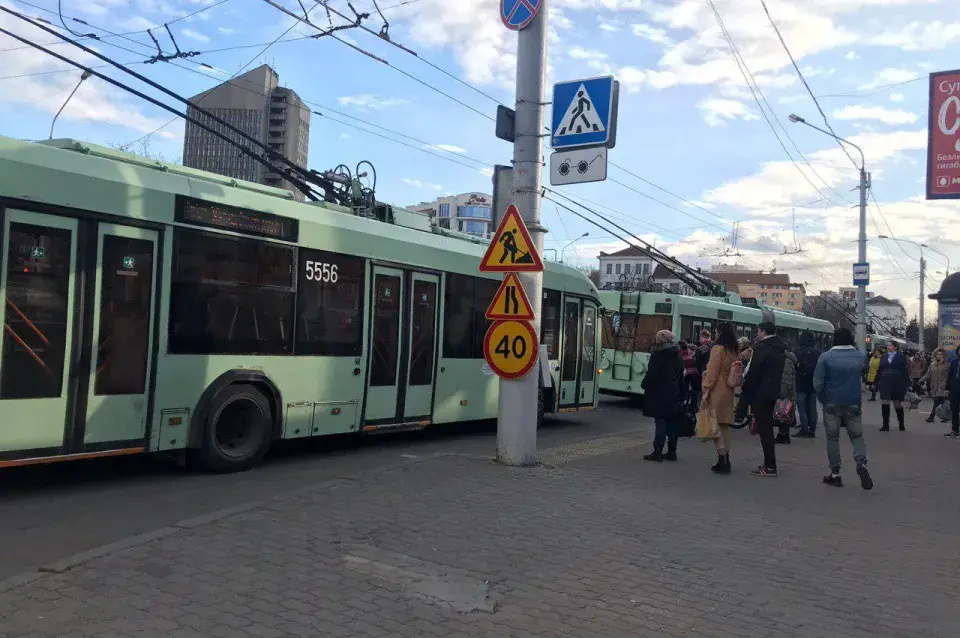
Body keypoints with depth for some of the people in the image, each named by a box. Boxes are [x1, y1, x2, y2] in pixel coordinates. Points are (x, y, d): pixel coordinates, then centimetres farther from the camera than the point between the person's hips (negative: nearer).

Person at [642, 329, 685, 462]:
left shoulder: (658, 355, -13)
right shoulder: (677, 356, 10)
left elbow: (651, 374, -16)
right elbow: (681, 377, 13)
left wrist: (644, 385, 1)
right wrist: (680, 393, 18)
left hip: (659, 394, -7)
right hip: (674, 394, 7)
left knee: (660, 421, -6)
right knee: (671, 422, 10)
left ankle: (657, 452, -5)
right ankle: (671, 451, 15)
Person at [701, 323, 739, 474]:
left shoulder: (718, 349, -11)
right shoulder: (735, 351, 11)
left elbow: (712, 372, -14)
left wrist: (706, 392, -12)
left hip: (716, 392, -8)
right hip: (729, 392, 8)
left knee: (715, 424, -5)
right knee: (725, 425, 12)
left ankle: (722, 459, -10)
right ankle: (726, 460, 15)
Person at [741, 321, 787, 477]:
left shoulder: (762, 348, -16)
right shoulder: (780, 349, 12)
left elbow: (753, 372, -19)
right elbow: (777, 372, 16)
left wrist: (746, 390, -8)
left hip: (759, 393, -9)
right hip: (773, 392, 9)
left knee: (764, 429, -5)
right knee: (767, 427, 16)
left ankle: (770, 466, -4)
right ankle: (769, 463, 22)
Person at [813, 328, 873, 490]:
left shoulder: (826, 357, -10)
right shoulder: (861, 356, -1)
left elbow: (818, 383, -12)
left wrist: (823, 399, 2)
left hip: (832, 404, -2)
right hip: (854, 404, 2)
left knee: (832, 438, 8)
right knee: (856, 436, 13)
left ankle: (835, 474, 10)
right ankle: (861, 463, -13)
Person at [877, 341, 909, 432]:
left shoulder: (901, 357, -2)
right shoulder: (884, 357, 9)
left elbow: (905, 371, -4)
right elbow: (879, 370, 10)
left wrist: (906, 385, -9)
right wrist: (877, 382, 5)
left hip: (897, 384, -3)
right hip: (885, 384, 3)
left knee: (898, 404, 7)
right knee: (884, 403, -5)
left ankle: (901, 424, 24)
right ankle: (885, 425, 2)